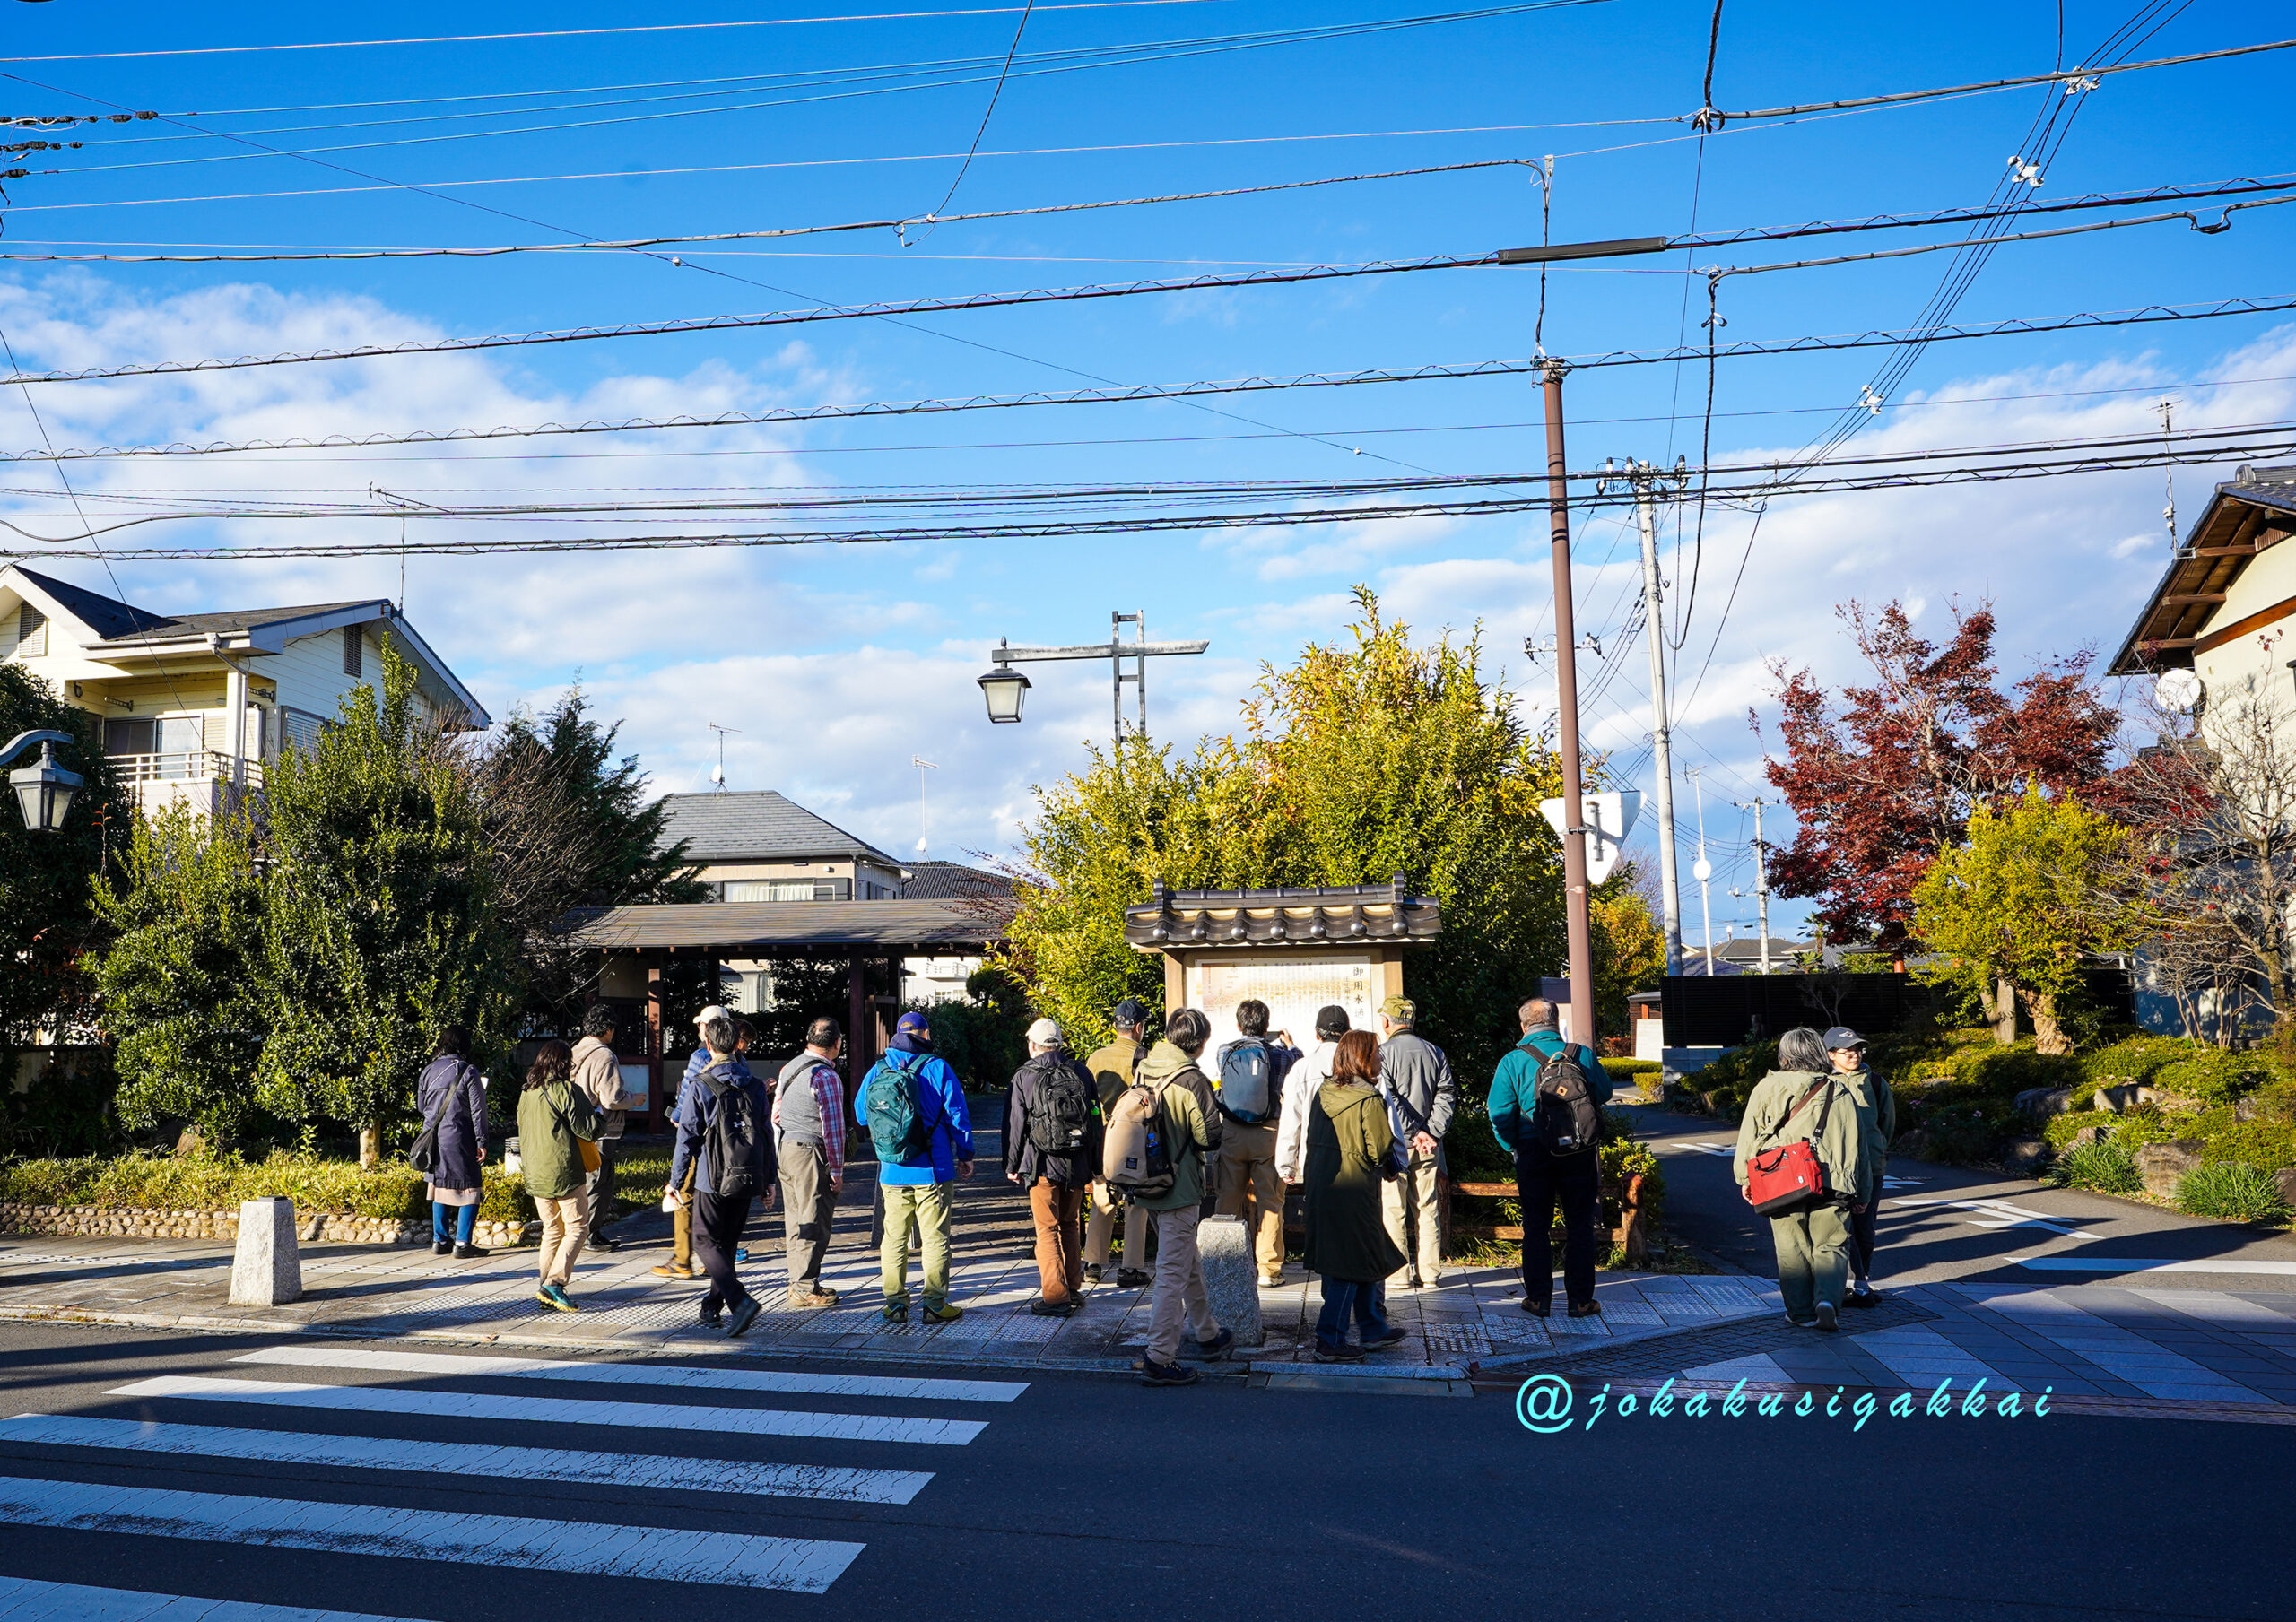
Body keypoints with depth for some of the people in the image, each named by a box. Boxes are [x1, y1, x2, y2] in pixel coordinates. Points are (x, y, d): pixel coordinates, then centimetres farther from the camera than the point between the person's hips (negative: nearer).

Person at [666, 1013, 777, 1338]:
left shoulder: (699, 1087, -9)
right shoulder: (755, 1086, 5)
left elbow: (687, 1138, -8)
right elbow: (767, 1135, 8)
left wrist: (676, 1180, 1)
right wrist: (769, 1180, 14)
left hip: (713, 1178, -5)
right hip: (748, 1179, 5)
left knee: (706, 1241, 1)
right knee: (726, 1242, 17)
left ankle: (740, 1300, -18)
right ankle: (713, 1307, 23)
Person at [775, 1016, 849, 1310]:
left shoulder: (789, 1068, 12)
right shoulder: (826, 1076, -15)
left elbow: (776, 1113, 18)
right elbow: (833, 1126, -17)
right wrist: (837, 1169, -13)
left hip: (784, 1150, 9)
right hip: (810, 1153, -9)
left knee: (796, 1220, 15)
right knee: (814, 1222, -3)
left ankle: (798, 1283, 22)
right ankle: (805, 1288, -1)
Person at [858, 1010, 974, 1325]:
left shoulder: (877, 1071, 4)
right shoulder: (937, 1068, -7)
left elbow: (861, 1113, 16)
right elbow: (957, 1115, -6)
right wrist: (965, 1155, 5)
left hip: (892, 1171, 3)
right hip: (932, 1169, -3)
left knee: (894, 1237, 11)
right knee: (935, 1238, 3)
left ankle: (894, 1302, 12)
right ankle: (935, 1304, 6)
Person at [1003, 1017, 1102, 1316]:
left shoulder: (1024, 1077, -4)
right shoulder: (1081, 1073, 6)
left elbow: (1015, 1124, -2)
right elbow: (1096, 1121, 9)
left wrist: (1011, 1165, 9)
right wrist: (1095, 1167, 15)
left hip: (1042, 1165, -4)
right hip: (1077, 1165, 4)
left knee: (1047, 1230, 1)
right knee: (1071, 1225, 17)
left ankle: (1055, 1297, -2)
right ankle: (1073, 1289, 22)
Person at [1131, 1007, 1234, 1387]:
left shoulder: (1143, 1071, 3)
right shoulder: (1191, 1080, -19)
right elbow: (1210, 1138, -17)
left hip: (1148, 1184, 8)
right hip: (1180, 1188, -8)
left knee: (1188, 1262, 23)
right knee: (1173, 1273, -3)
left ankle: (1208, 1334, 38)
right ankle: (1159, 1359, -2)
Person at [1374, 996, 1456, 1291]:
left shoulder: (1384, 1053, -8)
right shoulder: (1434, 1052, 7)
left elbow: (1388, 1100, -16)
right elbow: (1446, 1095, 0)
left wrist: (1415, 1134, -14)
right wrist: (1432, 1133, -5)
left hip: (1396, 1144, -4)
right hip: (1429, 1146, 5)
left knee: (1393, 1210, 3)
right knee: (1428, 1209, 11)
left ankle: (1399, 1274, 4)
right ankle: (1430, 1273, 13)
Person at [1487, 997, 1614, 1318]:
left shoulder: (1513, 1062, -7)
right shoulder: (1582, 1055, -3)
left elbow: (1500, 1113, -10)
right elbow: (1604, 1093, 11)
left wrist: (1513, 1147, 5)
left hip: (1534, 1151, -1)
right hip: (1579, 1152, 1)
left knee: (1537, 1227, 10)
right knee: (1579, 1227, 10)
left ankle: (1539, 1299, 13)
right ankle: (1580, 1300, 13)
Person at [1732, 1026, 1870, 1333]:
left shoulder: (1767, 1088, 4)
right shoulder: (1840, 1093, 9)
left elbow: (1749, 1136, 3)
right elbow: (1856, 1143, 12)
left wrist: (1745, 1179, 12)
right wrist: (1859, 1193, 18)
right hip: (1832, 1184, 1)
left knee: (1792, 1249, 10)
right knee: (1831, 1246, 9)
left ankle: (1801, 1312, 12)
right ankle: (1828, 1299, -11)